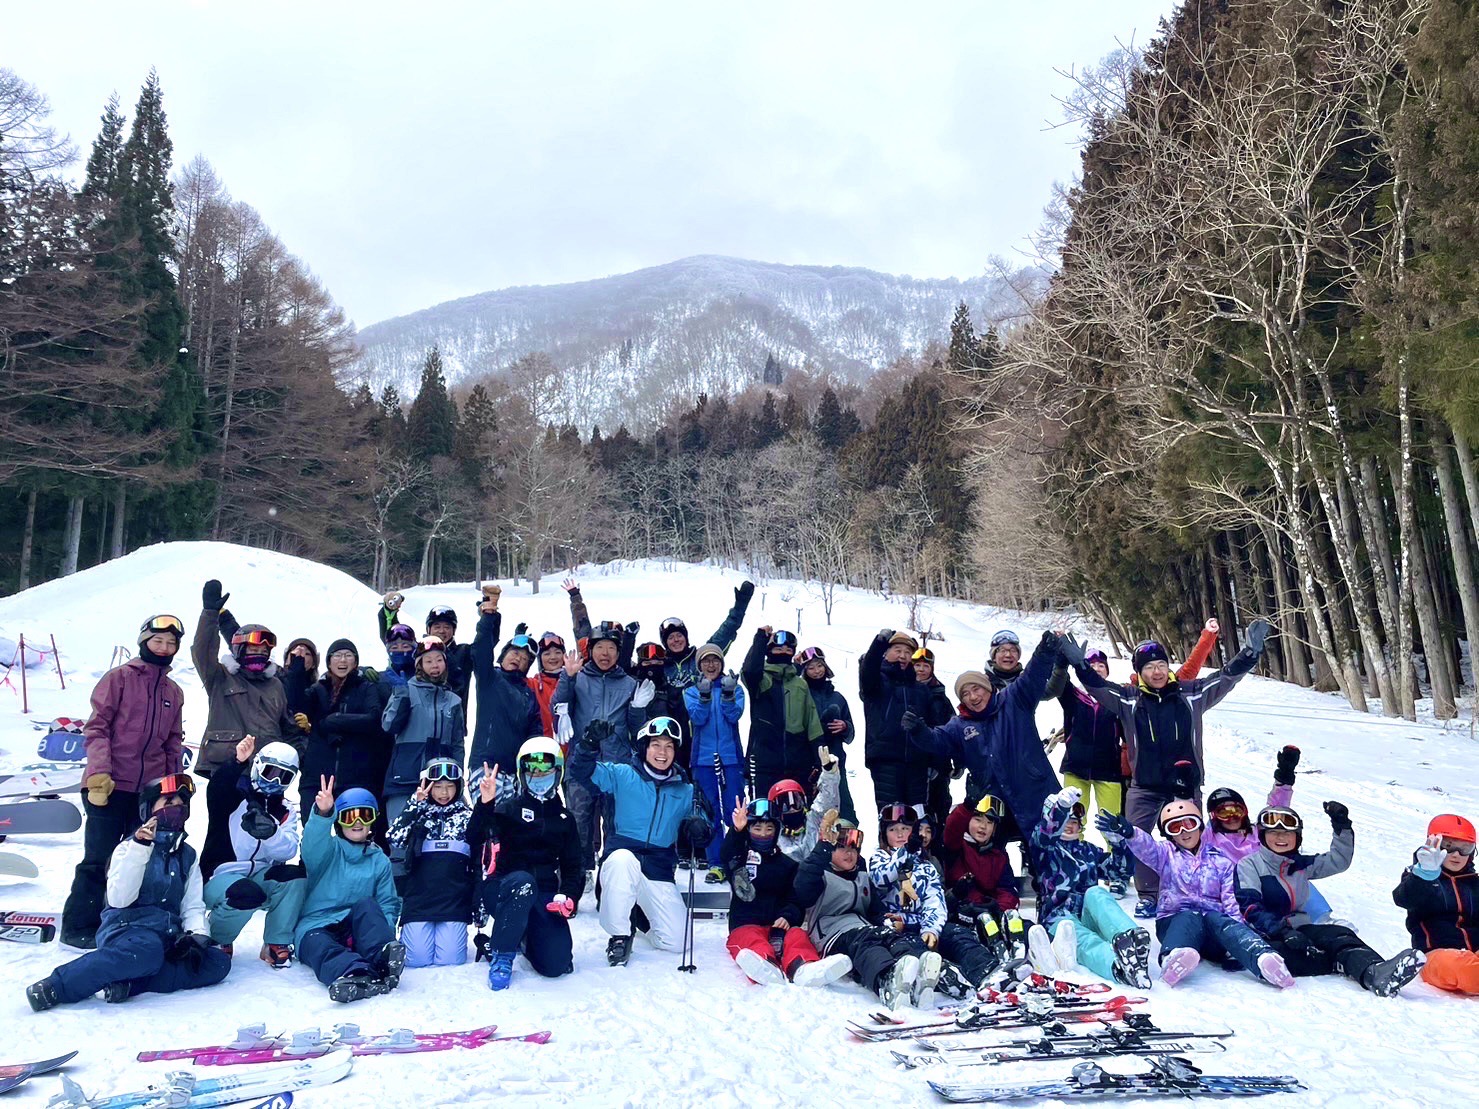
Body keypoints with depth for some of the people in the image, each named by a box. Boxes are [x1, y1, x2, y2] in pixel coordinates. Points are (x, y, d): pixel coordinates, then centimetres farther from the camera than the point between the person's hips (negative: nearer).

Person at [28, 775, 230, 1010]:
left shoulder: (187, 855, 17)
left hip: (168, 937, 5)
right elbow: (119, 899, -13)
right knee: (148, 950, -42)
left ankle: (129, 982, -28)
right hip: (126, 929, -5)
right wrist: (139, 848, -21)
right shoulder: (129, 848, 3)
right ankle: (56, 987, -31)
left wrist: (196, 936, -7)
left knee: (219, 962, -23)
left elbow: (193, 906, 13)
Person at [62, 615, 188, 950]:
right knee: (98, 859, -2)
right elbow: (97, 726, -6)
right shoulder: (120, 677, -1)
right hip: (111, 785, -5)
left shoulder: (174, 692, 14)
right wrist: (98, 772, -17)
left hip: (151, 789, 5)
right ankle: (79, 926, 9)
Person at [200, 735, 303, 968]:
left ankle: (276, 944, -9)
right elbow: (216, 791, -29)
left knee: (294, 876, -24)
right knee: (248, 895, -34)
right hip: (222, 875, -4)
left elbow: (288, 851, -10)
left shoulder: (286, 811, 7)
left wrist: (269, 832, -30)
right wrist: (238, 764, -44)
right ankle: (215, 940, -2)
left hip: (260, 877, 4)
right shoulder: (236, 795, -3)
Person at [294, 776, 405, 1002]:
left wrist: (384, 934, -12)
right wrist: (323, 814, -39)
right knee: (320, 947, -36)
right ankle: (355, 973, -68)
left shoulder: (379, 861, 17)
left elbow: (388, 904, 11)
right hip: (315, 926, -2)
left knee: (366, 904, -29)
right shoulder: (328, 849, 9)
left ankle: (382, 959, -53)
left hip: (357, 930, 2)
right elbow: (312, 846, -17)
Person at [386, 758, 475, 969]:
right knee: (417, 959, -8)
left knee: (450, 960, -10)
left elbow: (479, 862, 12)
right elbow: (394, 838, -10)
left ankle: (450, 934, 22)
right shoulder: (417, 813, 10)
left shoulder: (467, 816, 10)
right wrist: (415, 803, -12)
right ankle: (409, 934, 23)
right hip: (419, 898, 0)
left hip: (455, 901, 0)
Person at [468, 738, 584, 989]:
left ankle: (525, 938, 20)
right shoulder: (508, 808, 7)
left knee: (556, 965, -16)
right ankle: (502, 955, -21)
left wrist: (569, 895, 0)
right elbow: (476, 836, -11)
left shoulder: (563, 818, 20)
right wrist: (485, 804, -28)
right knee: (522, 881, -40)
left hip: (543, 894, 4)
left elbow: (572, 864, 19)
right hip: (503, 887, -4)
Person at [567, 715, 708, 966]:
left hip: (659, 873, 3)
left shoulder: (685, 791, 10)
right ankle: (619, 935, -18)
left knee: (674, 941, -6)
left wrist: (698, 828, -10)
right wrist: (588, 746, -30)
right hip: (622, 862, -3)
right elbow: (583, 772, -10)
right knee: (622, 859, -40)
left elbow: (701, 820, 14)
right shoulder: (622, 775, 0)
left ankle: (640, 912, 28)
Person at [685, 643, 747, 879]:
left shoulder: (734, 688, 8)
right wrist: (704, 695, -22)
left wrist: (728, 694, -24)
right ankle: (715, 864, 8)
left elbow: (735, 715, -8)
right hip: (703, 757, 1)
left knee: (736, 810, -2)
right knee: (710, 812, 3)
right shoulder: (691, 691, 9)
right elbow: (697, 718, -7)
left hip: (731, 756, -1)